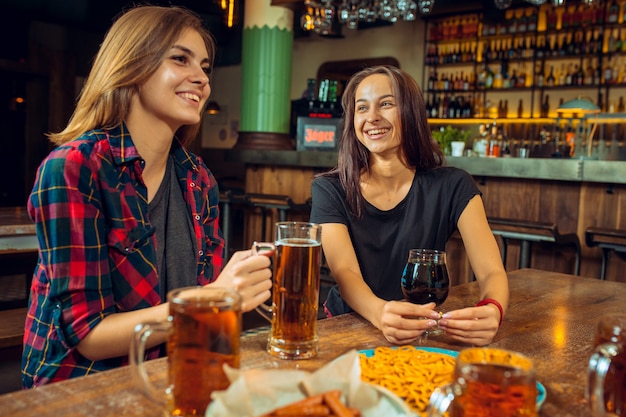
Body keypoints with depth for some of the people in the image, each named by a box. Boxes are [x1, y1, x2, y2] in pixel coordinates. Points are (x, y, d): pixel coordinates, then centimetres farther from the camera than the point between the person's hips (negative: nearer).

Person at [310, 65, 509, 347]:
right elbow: (345, 273, -16)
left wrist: (491, 311, -33)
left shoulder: (452, 187, -3)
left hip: (423, 335, 0)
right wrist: (381, 313, -38)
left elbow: (492, 272, -10)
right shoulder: (329, 190, -5)